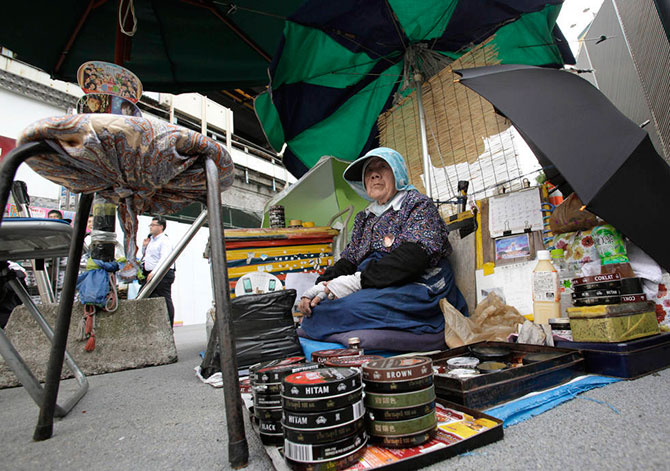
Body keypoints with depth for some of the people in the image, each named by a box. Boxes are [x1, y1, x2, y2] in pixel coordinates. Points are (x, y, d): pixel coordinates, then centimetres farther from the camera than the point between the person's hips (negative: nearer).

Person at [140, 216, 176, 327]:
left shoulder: (165, 241, -7)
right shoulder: (150, 240, 21)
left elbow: (164, 259, -21)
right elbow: (144, 255, 35)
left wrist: (154, 272, -32)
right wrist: (145, 246, 16)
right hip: (150, 274, 9)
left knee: (165, 301, -6)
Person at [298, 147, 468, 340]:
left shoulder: (418, 204, 2)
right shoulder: (364, 217, 23)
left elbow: (414, 256, -15)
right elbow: (348, 260, 16)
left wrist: (356, 281, -21)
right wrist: (321, 286, -5)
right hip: (372, 290, 6)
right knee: (315, 309, -19)